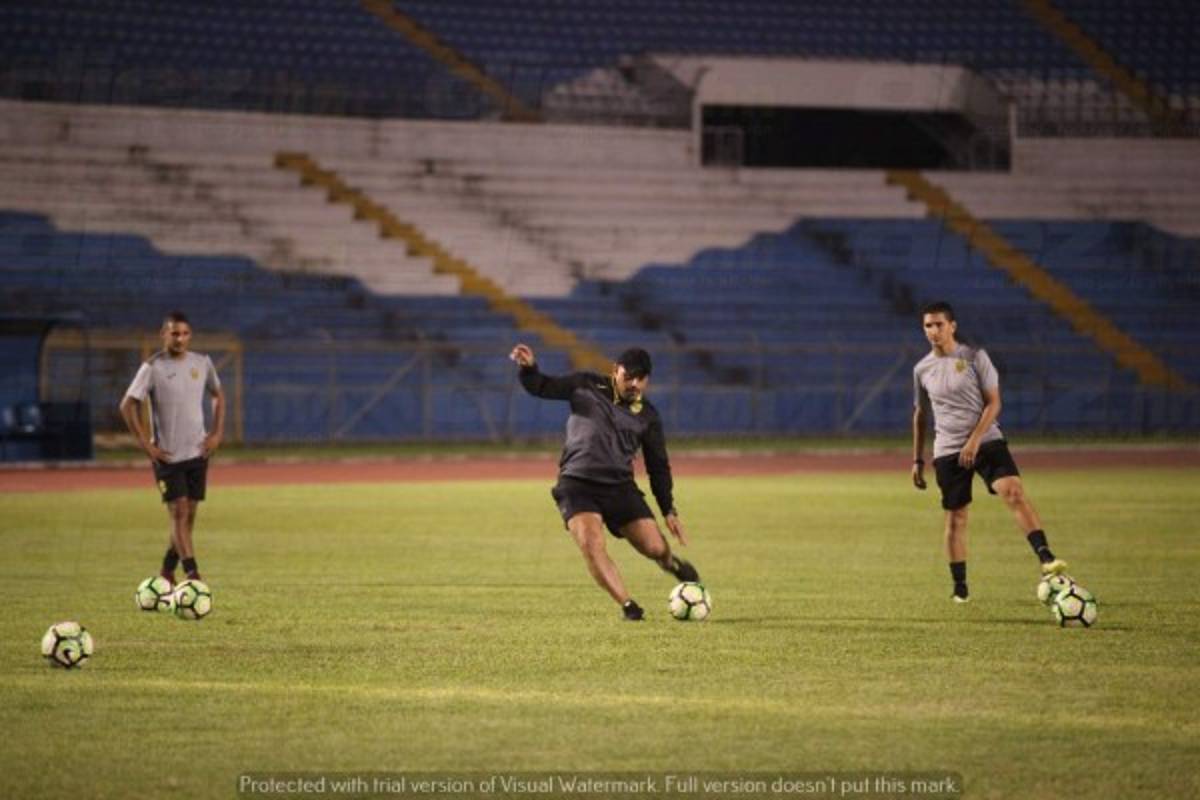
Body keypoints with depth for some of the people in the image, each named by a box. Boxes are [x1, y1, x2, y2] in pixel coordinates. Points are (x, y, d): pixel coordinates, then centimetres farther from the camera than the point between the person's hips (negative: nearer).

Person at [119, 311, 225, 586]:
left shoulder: (202, 363, 5)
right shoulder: (153, 367, -9)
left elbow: (218, 396, 20)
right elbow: (128, 405, -8)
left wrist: (217, 434, 8)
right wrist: (145, 444, -11)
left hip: (197, 452, 5)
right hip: (167, 455, -5)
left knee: (188, 515, 6)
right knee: (178, 513, -12)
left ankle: (167, 573, 20)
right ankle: (193, 575, -17)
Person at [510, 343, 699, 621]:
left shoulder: (648, 416, 7)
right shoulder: (586, 386, 4)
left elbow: (658, 467, 10)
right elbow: (542, 387, 6)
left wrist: (669, 511, 4)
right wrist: (529, 368, -17)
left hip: (620, 486, 2)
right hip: (577, 485, -2)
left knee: (655, 547, -7)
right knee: (591, 543, -27)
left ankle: (673, 564, 31)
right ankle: (628, 606, -21)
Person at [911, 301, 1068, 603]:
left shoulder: (975, 357, -2)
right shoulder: (922, 369, 8)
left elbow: (993, 402, -3)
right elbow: (919, 415, 20)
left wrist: (974, 440, -14)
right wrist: (917, 460, 19)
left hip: (986, 441, -3)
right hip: (948, 450, 3)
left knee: (1014, 492, -23)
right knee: (955, 517, 4)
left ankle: (1045, 558, -31)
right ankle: (960, 587, 16)